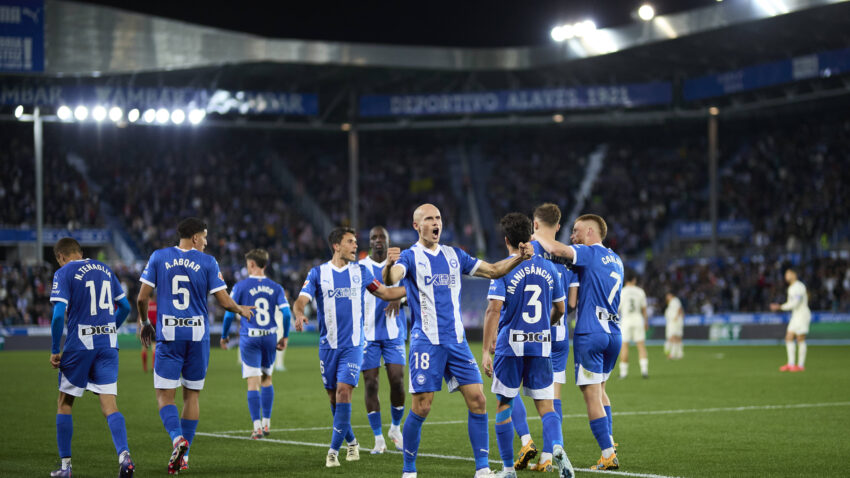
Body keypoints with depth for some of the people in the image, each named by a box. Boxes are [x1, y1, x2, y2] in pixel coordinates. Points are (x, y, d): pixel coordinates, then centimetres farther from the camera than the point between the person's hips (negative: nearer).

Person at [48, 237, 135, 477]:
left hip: (79, 344, -4)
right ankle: (124, 455, -21)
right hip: (108, 345, 4)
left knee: (65, 403, 12)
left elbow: (58, 314, -14)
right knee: (109, 405, 1)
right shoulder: (105, 269, 12)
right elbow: (125, 307, 16)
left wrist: (54, 350, -6)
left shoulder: (64, 273, -4)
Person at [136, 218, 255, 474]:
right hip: (198, 335, 1)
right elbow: (224, 301, -3)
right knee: (191, 395, 12)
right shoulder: (207, 262, -1)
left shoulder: (158, 257, 2)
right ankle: (183, 456, 14)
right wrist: (241, 310, 19)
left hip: (168, 335, -1)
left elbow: (142, 297, 0)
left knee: (164, 395, 2)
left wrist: (145, 323, 18)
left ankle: (177, 438, -25)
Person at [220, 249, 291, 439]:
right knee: (267, 379, 18)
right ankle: (266, 423, 20)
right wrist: (285, 337, 8)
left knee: (253, 383, -3)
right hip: (270, 337, 3)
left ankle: (257, 427, -9)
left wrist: (224, 336, 9)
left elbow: (229, 313, -4)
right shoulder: (275, 288, 4)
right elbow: (286, 312, -3)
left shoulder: (241, 286, -4)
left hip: (249, 338, -3)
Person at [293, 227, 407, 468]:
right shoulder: (318, 273, 1)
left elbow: (384, 293, 17)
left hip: (353, 344, -1)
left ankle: (334, 450, -12)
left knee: (343, 391, -15)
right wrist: (299, 313, -31)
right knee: (334, 396, 6)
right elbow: (302, 299, -9)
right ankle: (351, 442, 28)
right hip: (328, 345, 1)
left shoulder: (360, 271, 7)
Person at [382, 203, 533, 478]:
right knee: (421, 407, -6)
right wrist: (389, 264, -47)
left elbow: (493, 270, 15)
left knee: (477, 400, -4)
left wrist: (519, 257, -2)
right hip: (426, 342, -5)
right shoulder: (410, 256, -3)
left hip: (457, 341, 5)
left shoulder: (454, 256, 13)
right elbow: (390, 280, -23)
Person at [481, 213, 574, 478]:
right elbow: (560, 309, 14)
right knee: (545, 405, 5)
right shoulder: (548, 267, 7)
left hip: (510, 346, -3)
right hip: (541, 345, 3)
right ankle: (556, 446, -25)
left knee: (504, 405, 10)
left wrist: (486, 351, -14)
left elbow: (494, 310, -15)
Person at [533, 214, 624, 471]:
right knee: (599, 390, 22)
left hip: (590, 333, -8)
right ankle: (609, 446, 19)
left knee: (592, 395, -5)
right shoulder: (615, 260, 17)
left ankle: (608, 456, -8)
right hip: (614, 333, 8)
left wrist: (538, 237, -6)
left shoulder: (589, 253, -9)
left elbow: (556, 249, -26)